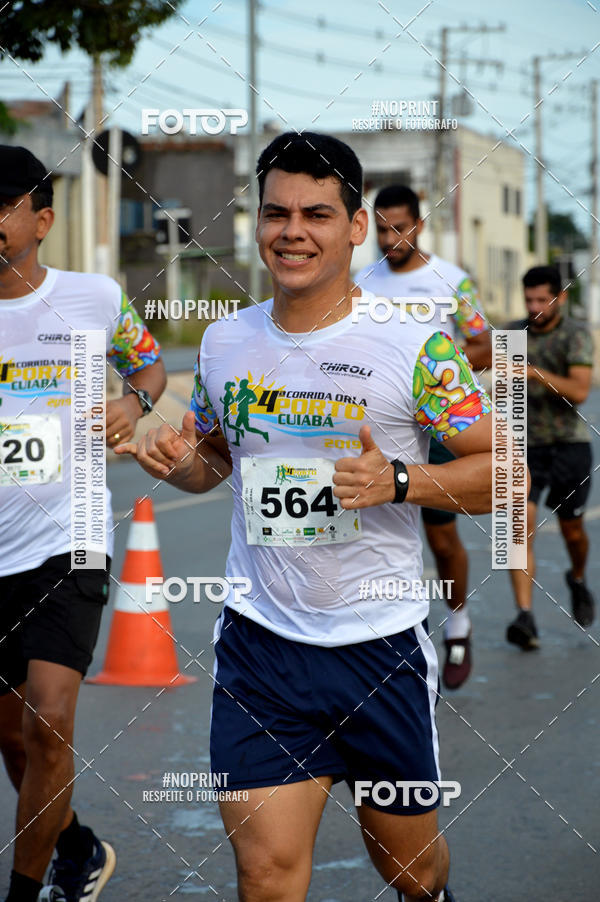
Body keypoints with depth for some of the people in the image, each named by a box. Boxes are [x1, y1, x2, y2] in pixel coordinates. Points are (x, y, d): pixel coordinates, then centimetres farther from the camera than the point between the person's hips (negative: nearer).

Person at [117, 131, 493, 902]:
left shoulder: (415, 345, -9)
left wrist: (398, 482, -23)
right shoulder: (223, 341, 4)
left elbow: (500, 471, -6)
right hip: (258, 640, 2)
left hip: (381, 643, -2)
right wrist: (177, 459, -4)